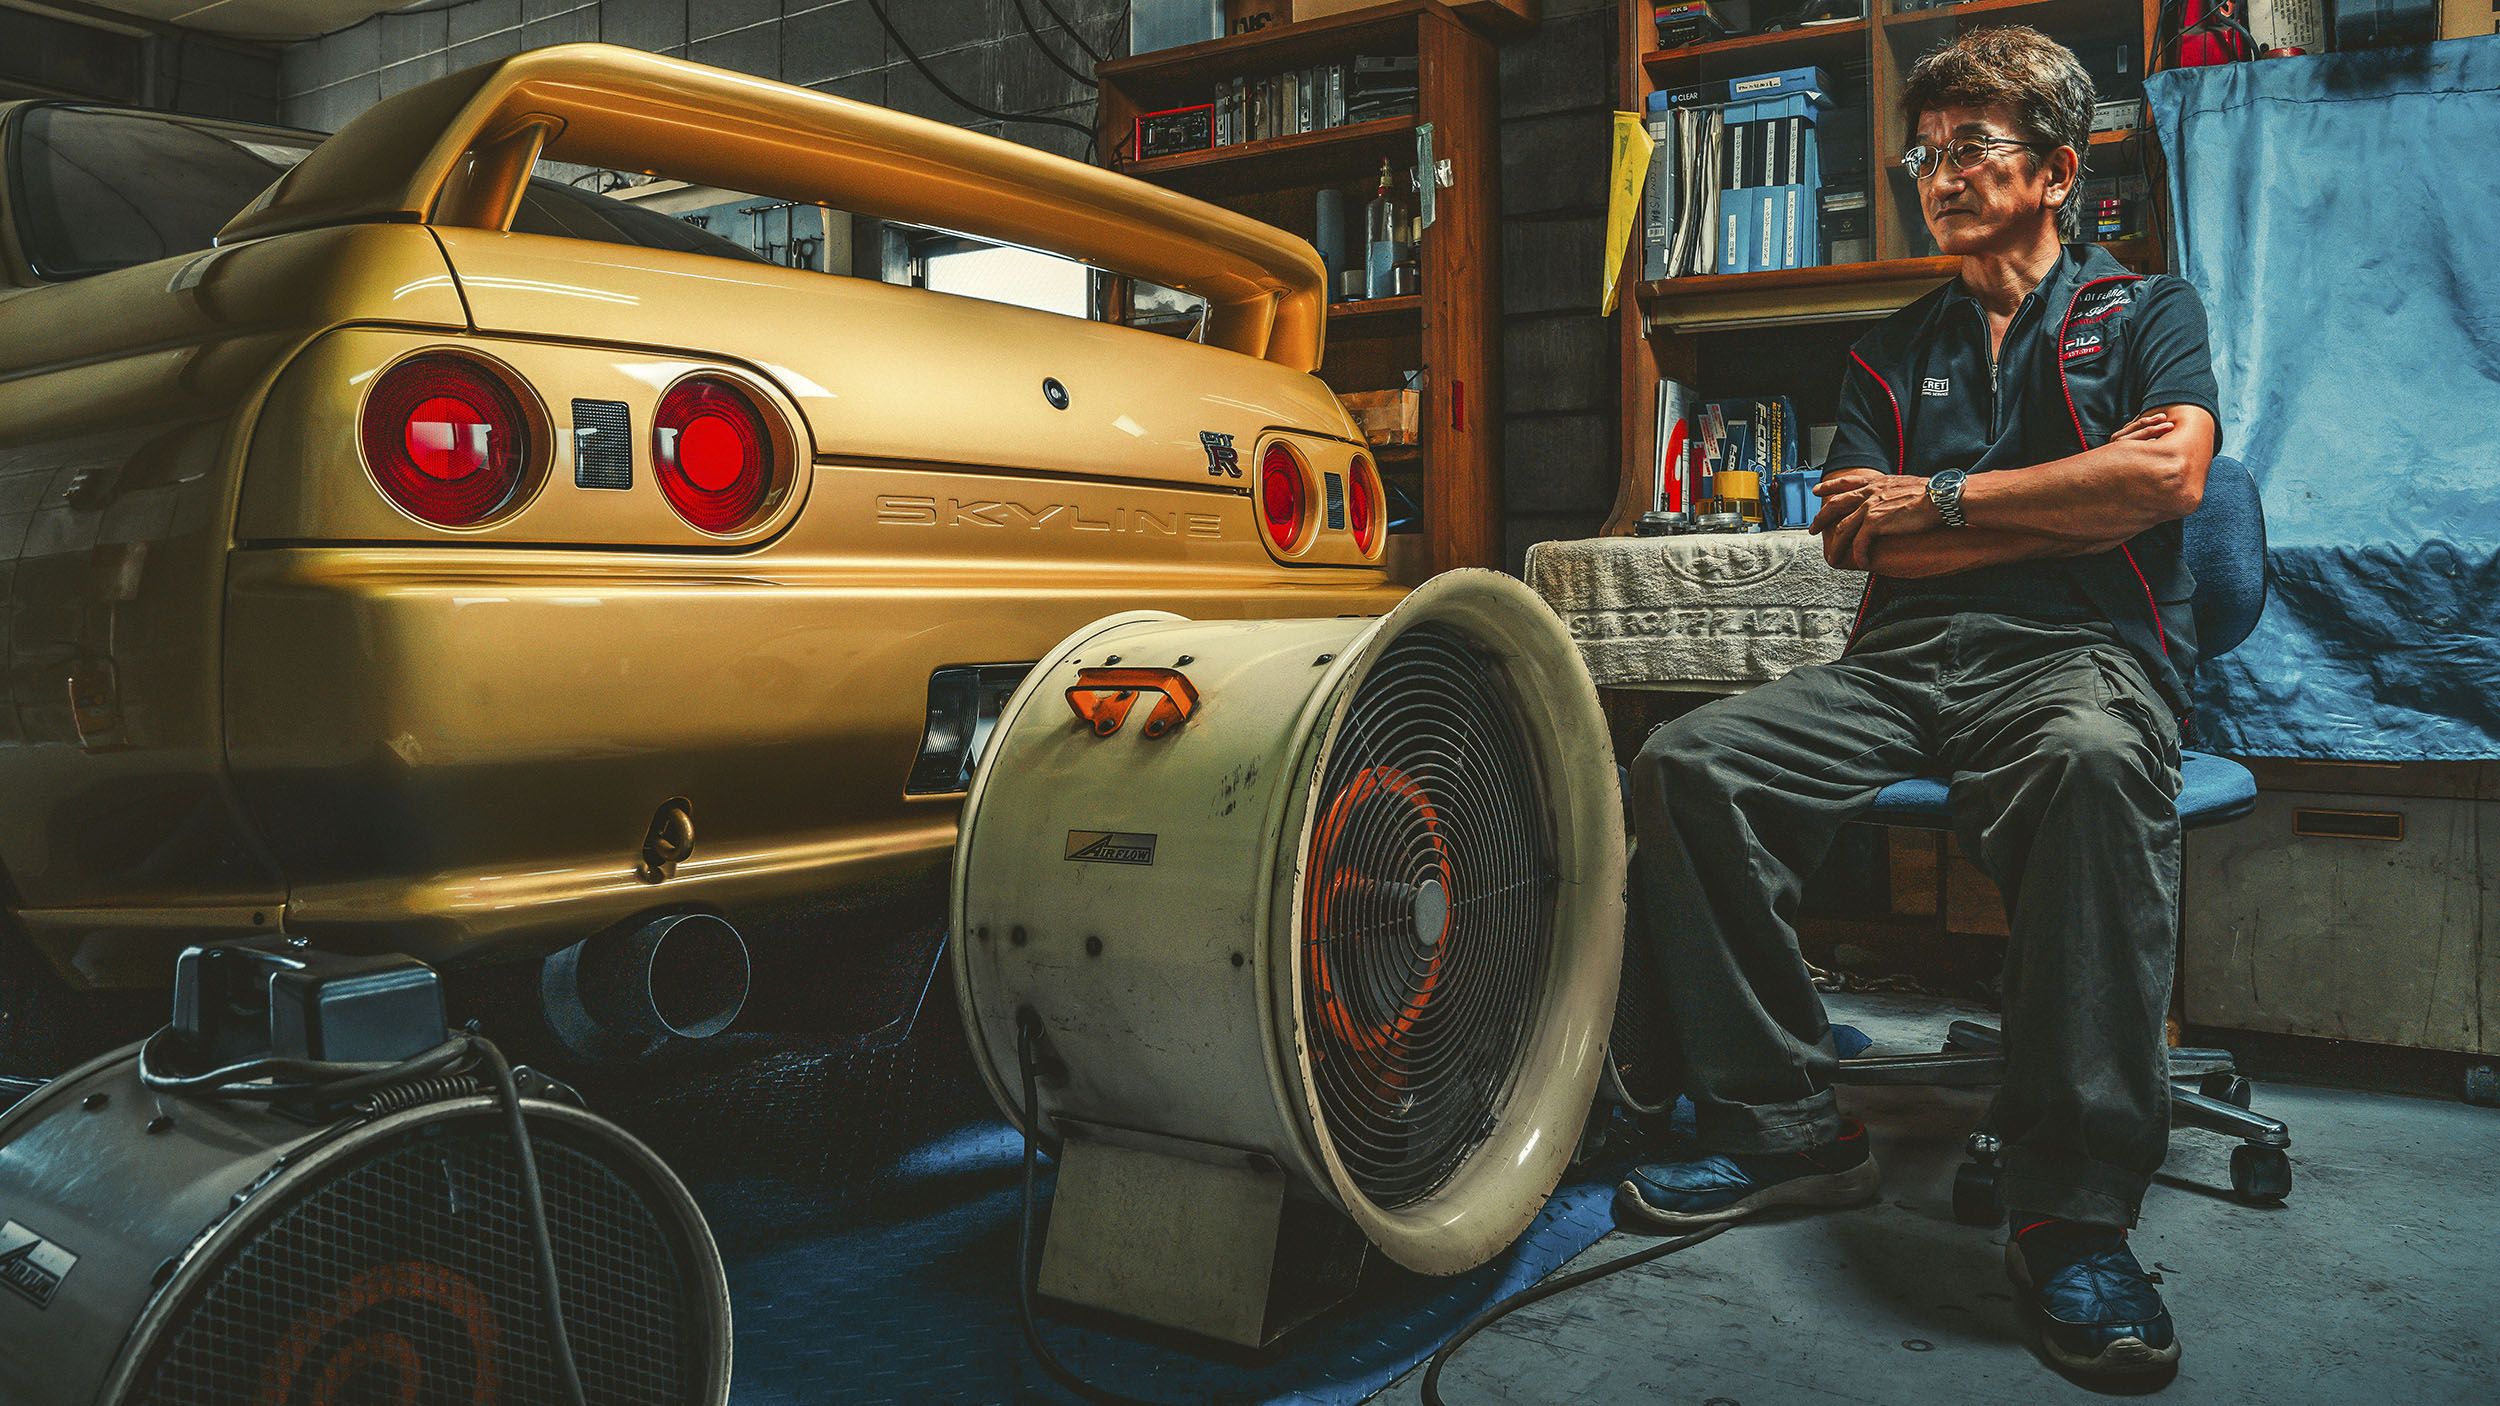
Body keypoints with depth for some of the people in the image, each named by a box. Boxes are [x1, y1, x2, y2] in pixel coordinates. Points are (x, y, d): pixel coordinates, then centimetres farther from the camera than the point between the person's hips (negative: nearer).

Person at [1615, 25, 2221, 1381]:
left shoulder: (2146, 310, 16)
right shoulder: (1890, 353, 24)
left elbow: (2168, 475, -6)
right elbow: (1856, 541, 8)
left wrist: (1940, 499, -2)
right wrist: (2078, 503, 1)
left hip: (2079, 651, -4)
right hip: (1901, 663, 4)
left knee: (2091, 761, -40)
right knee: (1687, 762, -21)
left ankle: (2072, 1213, -35)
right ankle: (1782, 1130, -13)